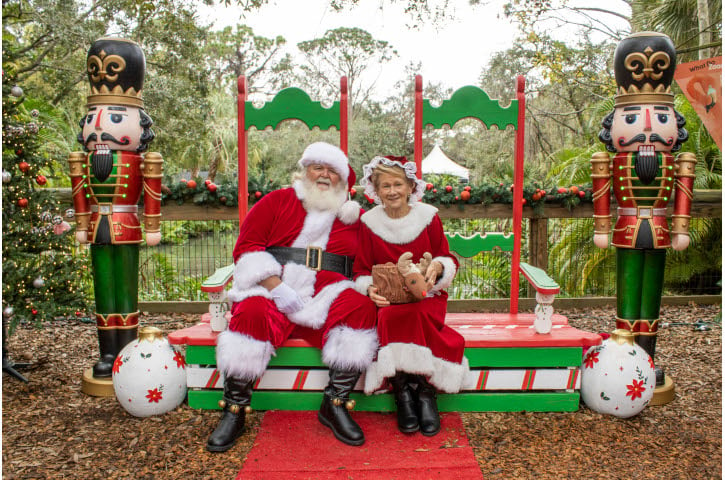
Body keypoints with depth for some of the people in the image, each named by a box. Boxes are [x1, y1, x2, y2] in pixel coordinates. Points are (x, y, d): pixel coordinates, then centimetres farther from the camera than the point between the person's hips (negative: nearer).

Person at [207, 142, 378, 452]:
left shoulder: (353, 215, 17)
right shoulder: (277, 201, 11)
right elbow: (247, 247, 1)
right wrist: (280, 290, -13)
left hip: (325, 295, 2)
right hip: (270, 288, -1)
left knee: (361, 307, -27)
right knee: (253, 313, -33)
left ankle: (335, 404, -13)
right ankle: (234, 412, -13)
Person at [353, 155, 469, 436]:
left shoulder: (428, 216, 4)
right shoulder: (369, 223, 4)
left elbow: (447, 258, 9)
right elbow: (361, 270, 7)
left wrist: (438, 266, -15)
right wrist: (370, 289, -15)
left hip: (426, 296, 0)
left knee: (415, 316, -33)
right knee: (391, 317, -33)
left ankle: (424, 391, -17)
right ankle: (403, 392, -19)